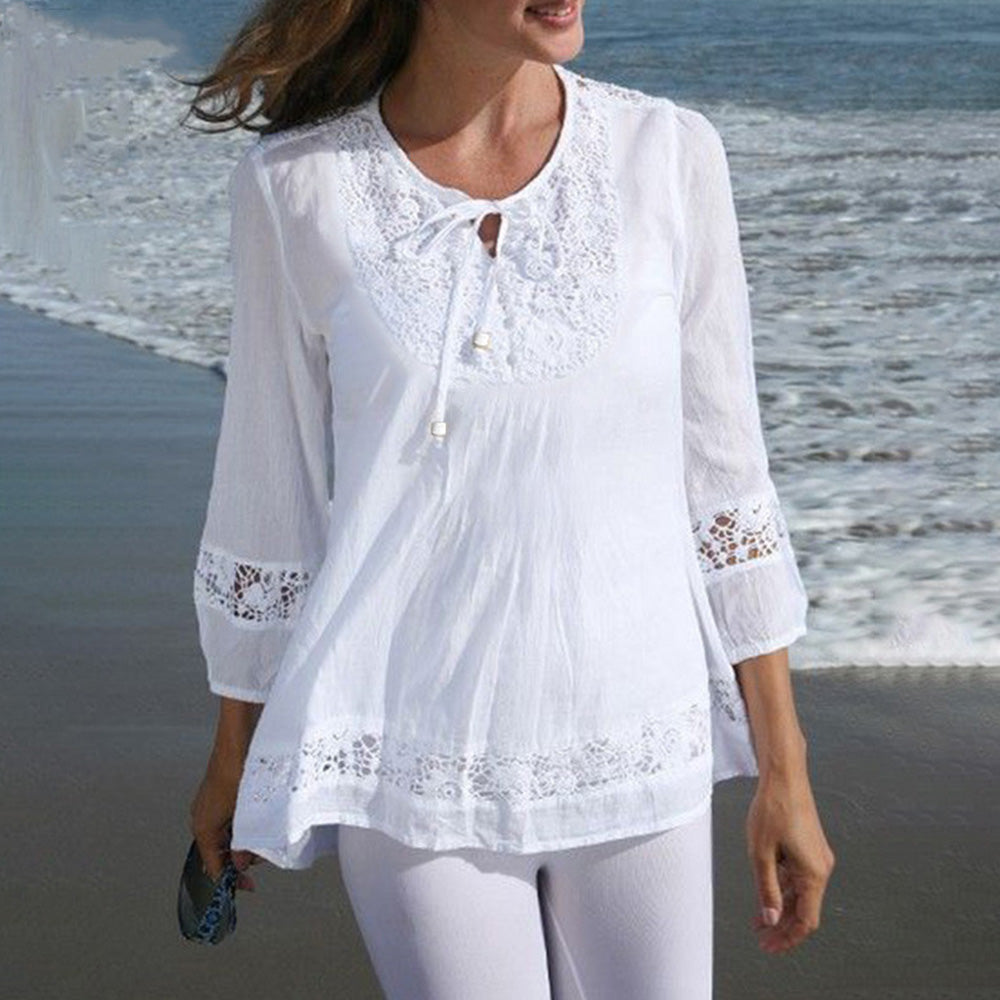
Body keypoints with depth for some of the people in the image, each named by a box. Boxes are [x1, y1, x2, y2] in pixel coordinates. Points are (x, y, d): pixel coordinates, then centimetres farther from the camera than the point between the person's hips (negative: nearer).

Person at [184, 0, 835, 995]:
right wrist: (232, 760, 11)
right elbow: (266, 495, 3)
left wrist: (784, 773, 2)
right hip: (412, 757, -2)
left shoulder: (670, 154, -4)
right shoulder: (293, 185, -7)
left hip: (636, 749, 2)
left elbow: (720, 476, 1)